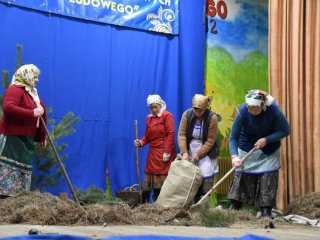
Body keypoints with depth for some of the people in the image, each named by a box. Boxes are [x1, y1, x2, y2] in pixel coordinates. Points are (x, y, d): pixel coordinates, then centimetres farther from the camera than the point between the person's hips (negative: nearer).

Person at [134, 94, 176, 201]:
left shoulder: (167, 115, -5)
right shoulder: (149, 118, 15)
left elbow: (171, 134, -12)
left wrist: (167, 152, -17)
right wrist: (141, 142, -5)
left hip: (164, 153, -6)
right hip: (153, 153, 6)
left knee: (164, 178, -7)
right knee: (153, 178, 6)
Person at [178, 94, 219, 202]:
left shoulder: (212, 117, -14)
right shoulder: (187, 115, -5)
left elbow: (210, 140, -12)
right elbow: (181, 134, -7)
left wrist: (198, 154, -16)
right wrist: (184, 152, -17)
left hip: (206, 153, -3)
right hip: (190, 152, 3)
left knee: (205, 179, -12)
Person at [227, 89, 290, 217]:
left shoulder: (273, 109, -26)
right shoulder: (242, 111, -26)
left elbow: (285, 131, -16)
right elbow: (233, 137, -24)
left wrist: (266, 140, -27)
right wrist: (234, 156, -38)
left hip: (269, 150, 0)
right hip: (246, 148, 0)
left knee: (268, 177, -5)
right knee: (241, 176, -2)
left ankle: (266, 211, 2)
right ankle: (234, 208, 6)